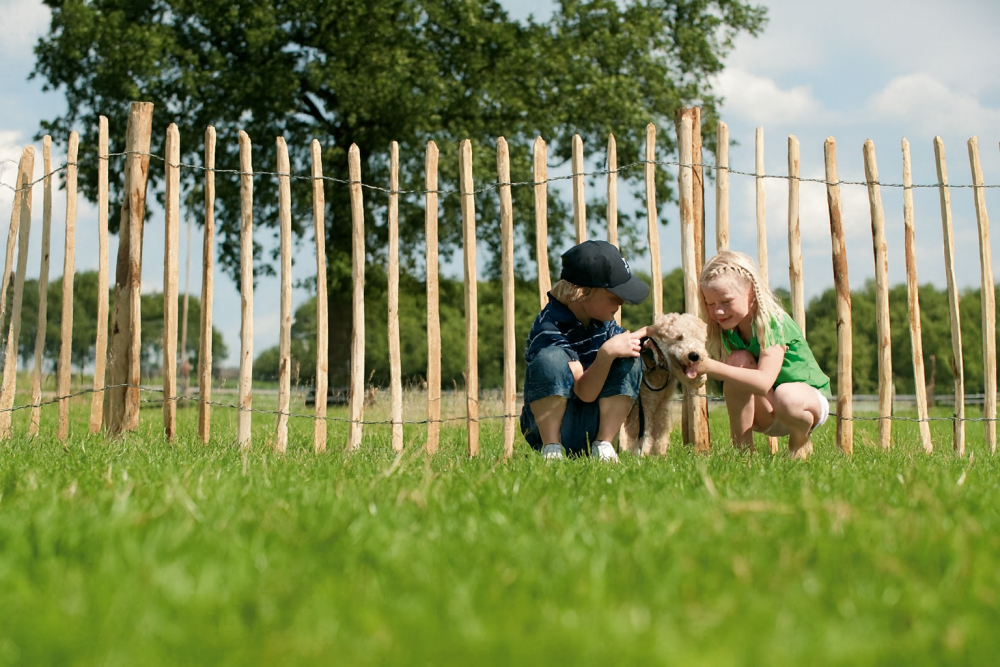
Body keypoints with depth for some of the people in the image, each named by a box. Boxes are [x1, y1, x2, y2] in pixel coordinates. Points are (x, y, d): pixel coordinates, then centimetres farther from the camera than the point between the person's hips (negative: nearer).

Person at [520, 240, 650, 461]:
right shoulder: (550, 328, -21)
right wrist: (607, 352, -39)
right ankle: (551, 448, -22)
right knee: (550, 358, -32)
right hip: (550, 424, -6)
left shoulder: (603, 320, 1)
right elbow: (585, 393, -25)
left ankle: (603, 444, -10)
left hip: (592, 425, 6)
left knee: (629, 360, -15)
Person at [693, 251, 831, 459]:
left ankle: (801, 442, -4)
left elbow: (764, 382, -39)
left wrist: (712, 367, -47)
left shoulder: (774, 323, -25)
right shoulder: (727, 328, -6)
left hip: (810, 398, -4)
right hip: (765, 413, 5)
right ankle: (742, 447, -15)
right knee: (739, 361, -24)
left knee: (787, 398, -40)